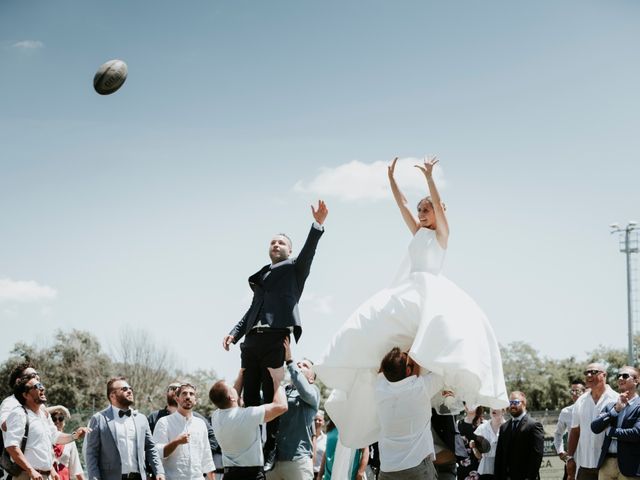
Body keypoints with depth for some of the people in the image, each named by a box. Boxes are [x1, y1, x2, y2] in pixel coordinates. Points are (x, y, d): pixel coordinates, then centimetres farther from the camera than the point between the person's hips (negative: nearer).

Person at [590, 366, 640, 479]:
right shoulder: (610, 406, 15)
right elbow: (595, 427, 2)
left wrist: (610, 431, -4)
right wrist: (615, 410, -9)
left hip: (628, 466, -5)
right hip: (606, 463, 5)